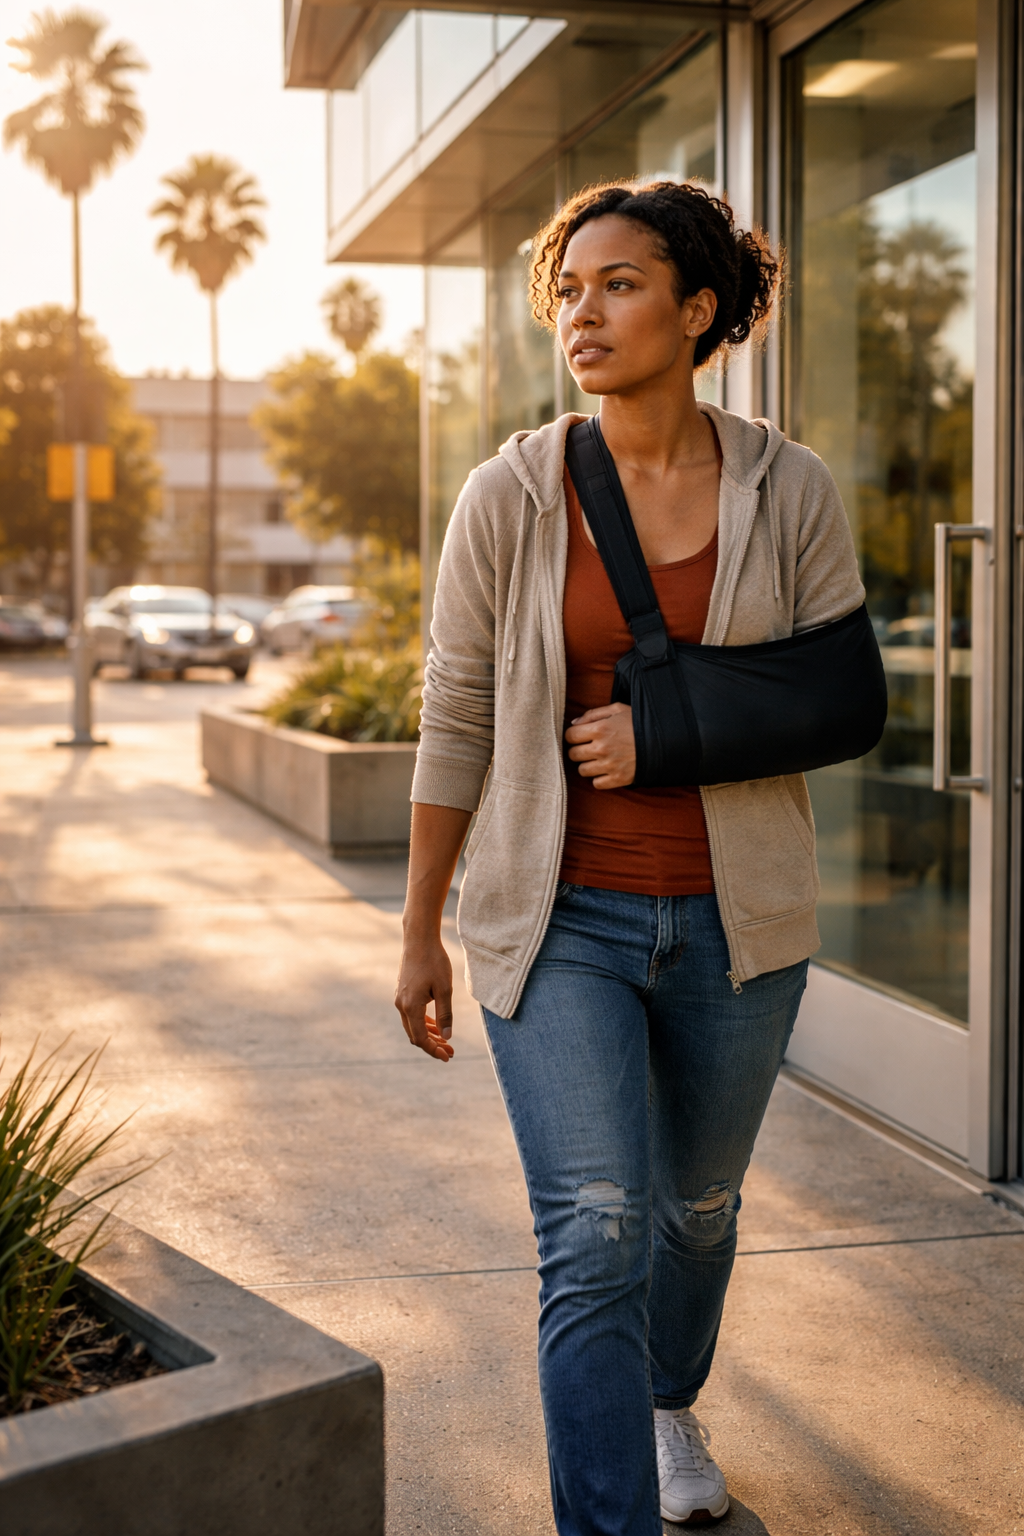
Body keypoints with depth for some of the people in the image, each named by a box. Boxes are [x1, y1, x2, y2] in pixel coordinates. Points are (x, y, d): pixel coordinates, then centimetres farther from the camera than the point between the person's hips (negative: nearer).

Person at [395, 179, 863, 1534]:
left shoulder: (790, 491, -4)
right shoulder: (509, 496, -6)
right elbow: (457, 720, 0)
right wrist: (421, 933, 3)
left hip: (735, 916, 2)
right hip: (562, 919, -2)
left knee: (697, 1202, 21)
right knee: (595, 1240, -12)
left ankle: (670, 1401, 52)